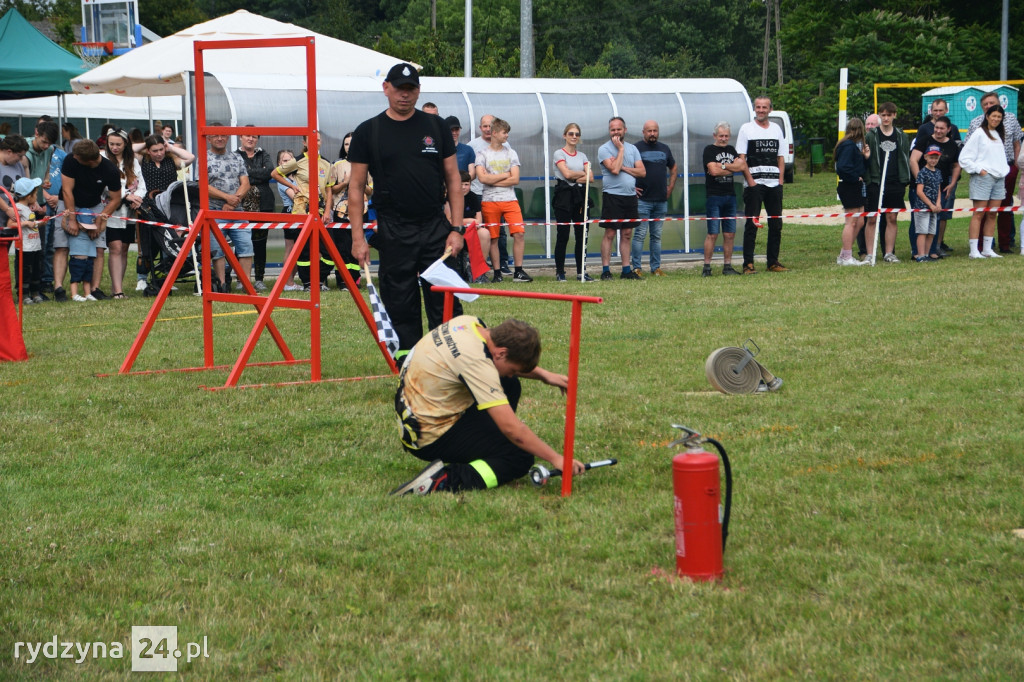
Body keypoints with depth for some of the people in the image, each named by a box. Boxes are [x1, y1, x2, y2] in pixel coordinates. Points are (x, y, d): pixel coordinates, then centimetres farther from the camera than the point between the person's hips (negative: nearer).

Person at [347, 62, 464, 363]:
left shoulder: (435, 127, 8)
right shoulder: (368, 132, 3)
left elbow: (452, 178, 9)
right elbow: (356, 186, 3)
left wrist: (456, 228, 0)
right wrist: (358, 237, -5)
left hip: (436, 228, 1)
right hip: (393, 233, -1)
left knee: (446, 304, -2)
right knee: (400, 307, 2)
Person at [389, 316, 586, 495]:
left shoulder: (470, 322, -4)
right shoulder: (475, 361, -30)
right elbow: (512, 429, -29)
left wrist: (544, 375, 11)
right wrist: (555, 459, -21)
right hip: (428, 439, -9)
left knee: (510, 385, 14)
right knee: (520, 459, -10)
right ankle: (445, 480, -19)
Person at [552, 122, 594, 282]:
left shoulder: (582, 156, 14)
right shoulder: (559, 153, 1)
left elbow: (590, 177, 3)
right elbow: (567, 173, -13)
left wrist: (575, 178, -10)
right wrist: (583, 174, 0)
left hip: (580, 195, 5)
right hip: (564, 196, -5)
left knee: (581, 235, 3)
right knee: (562, 235, -4)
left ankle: (581, 271, 7)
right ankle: (560, 271, 2)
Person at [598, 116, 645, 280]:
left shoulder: (632, 148, 12)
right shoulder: (604, 149, -3)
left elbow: (642, 172, 3)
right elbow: (614, 169, -19)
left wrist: (623, 167, -9)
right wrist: (620, 149, -10)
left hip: (630, 195, 5)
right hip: (612, 195, -5)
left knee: (627, 234, 8)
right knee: (610, 234, -5)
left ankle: (626, 270, 12)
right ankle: (606, 271, -2)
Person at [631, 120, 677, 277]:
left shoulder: (664, 149, 14)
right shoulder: (636, 148, -3)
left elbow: (673, 168, 28)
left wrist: (671, 186, 16)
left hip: (661, 200, 5)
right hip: (642, 200, -5)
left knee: (657, 235, 8)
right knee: (640, 234, -7)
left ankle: (656, 267, 13)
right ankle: (636, 267, -4)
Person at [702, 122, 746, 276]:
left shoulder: (731, 150, 17)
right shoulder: (709, 150, 0)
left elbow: (743, 166, 3)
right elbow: (713, 170, -14)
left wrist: (722, 166, -8)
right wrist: (732, 168, -2)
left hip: (730, 196, 5)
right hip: (714, 196, -5)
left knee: (729, 234, 4)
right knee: (713, 234, -8)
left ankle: (727, 266, 10)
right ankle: (706, 267, -3)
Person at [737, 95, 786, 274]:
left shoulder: (776, 129, 14)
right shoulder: (746, 128, 1)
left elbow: (781, 157, 17)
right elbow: (741, 158, -4)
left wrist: (780, 179, 5)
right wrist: (750, 181, -12)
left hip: (774, 184, 4)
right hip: (754, 184, -4)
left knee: (776, 224, 6)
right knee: (752, 224, -4)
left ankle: (773, 262, 15)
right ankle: (748, 264, -2)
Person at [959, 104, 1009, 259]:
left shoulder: (1000, 135, 18)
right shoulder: (979, 134, -3)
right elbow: (964, 158, -7)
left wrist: (1004, 170, 11)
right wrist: (978, 169, -11)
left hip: (999, 178, 7)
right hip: (983, 177, -7)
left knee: (992, 214, 6)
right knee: (978, 214, -8)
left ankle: (987, 249, 10)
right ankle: (974, 251, -10)